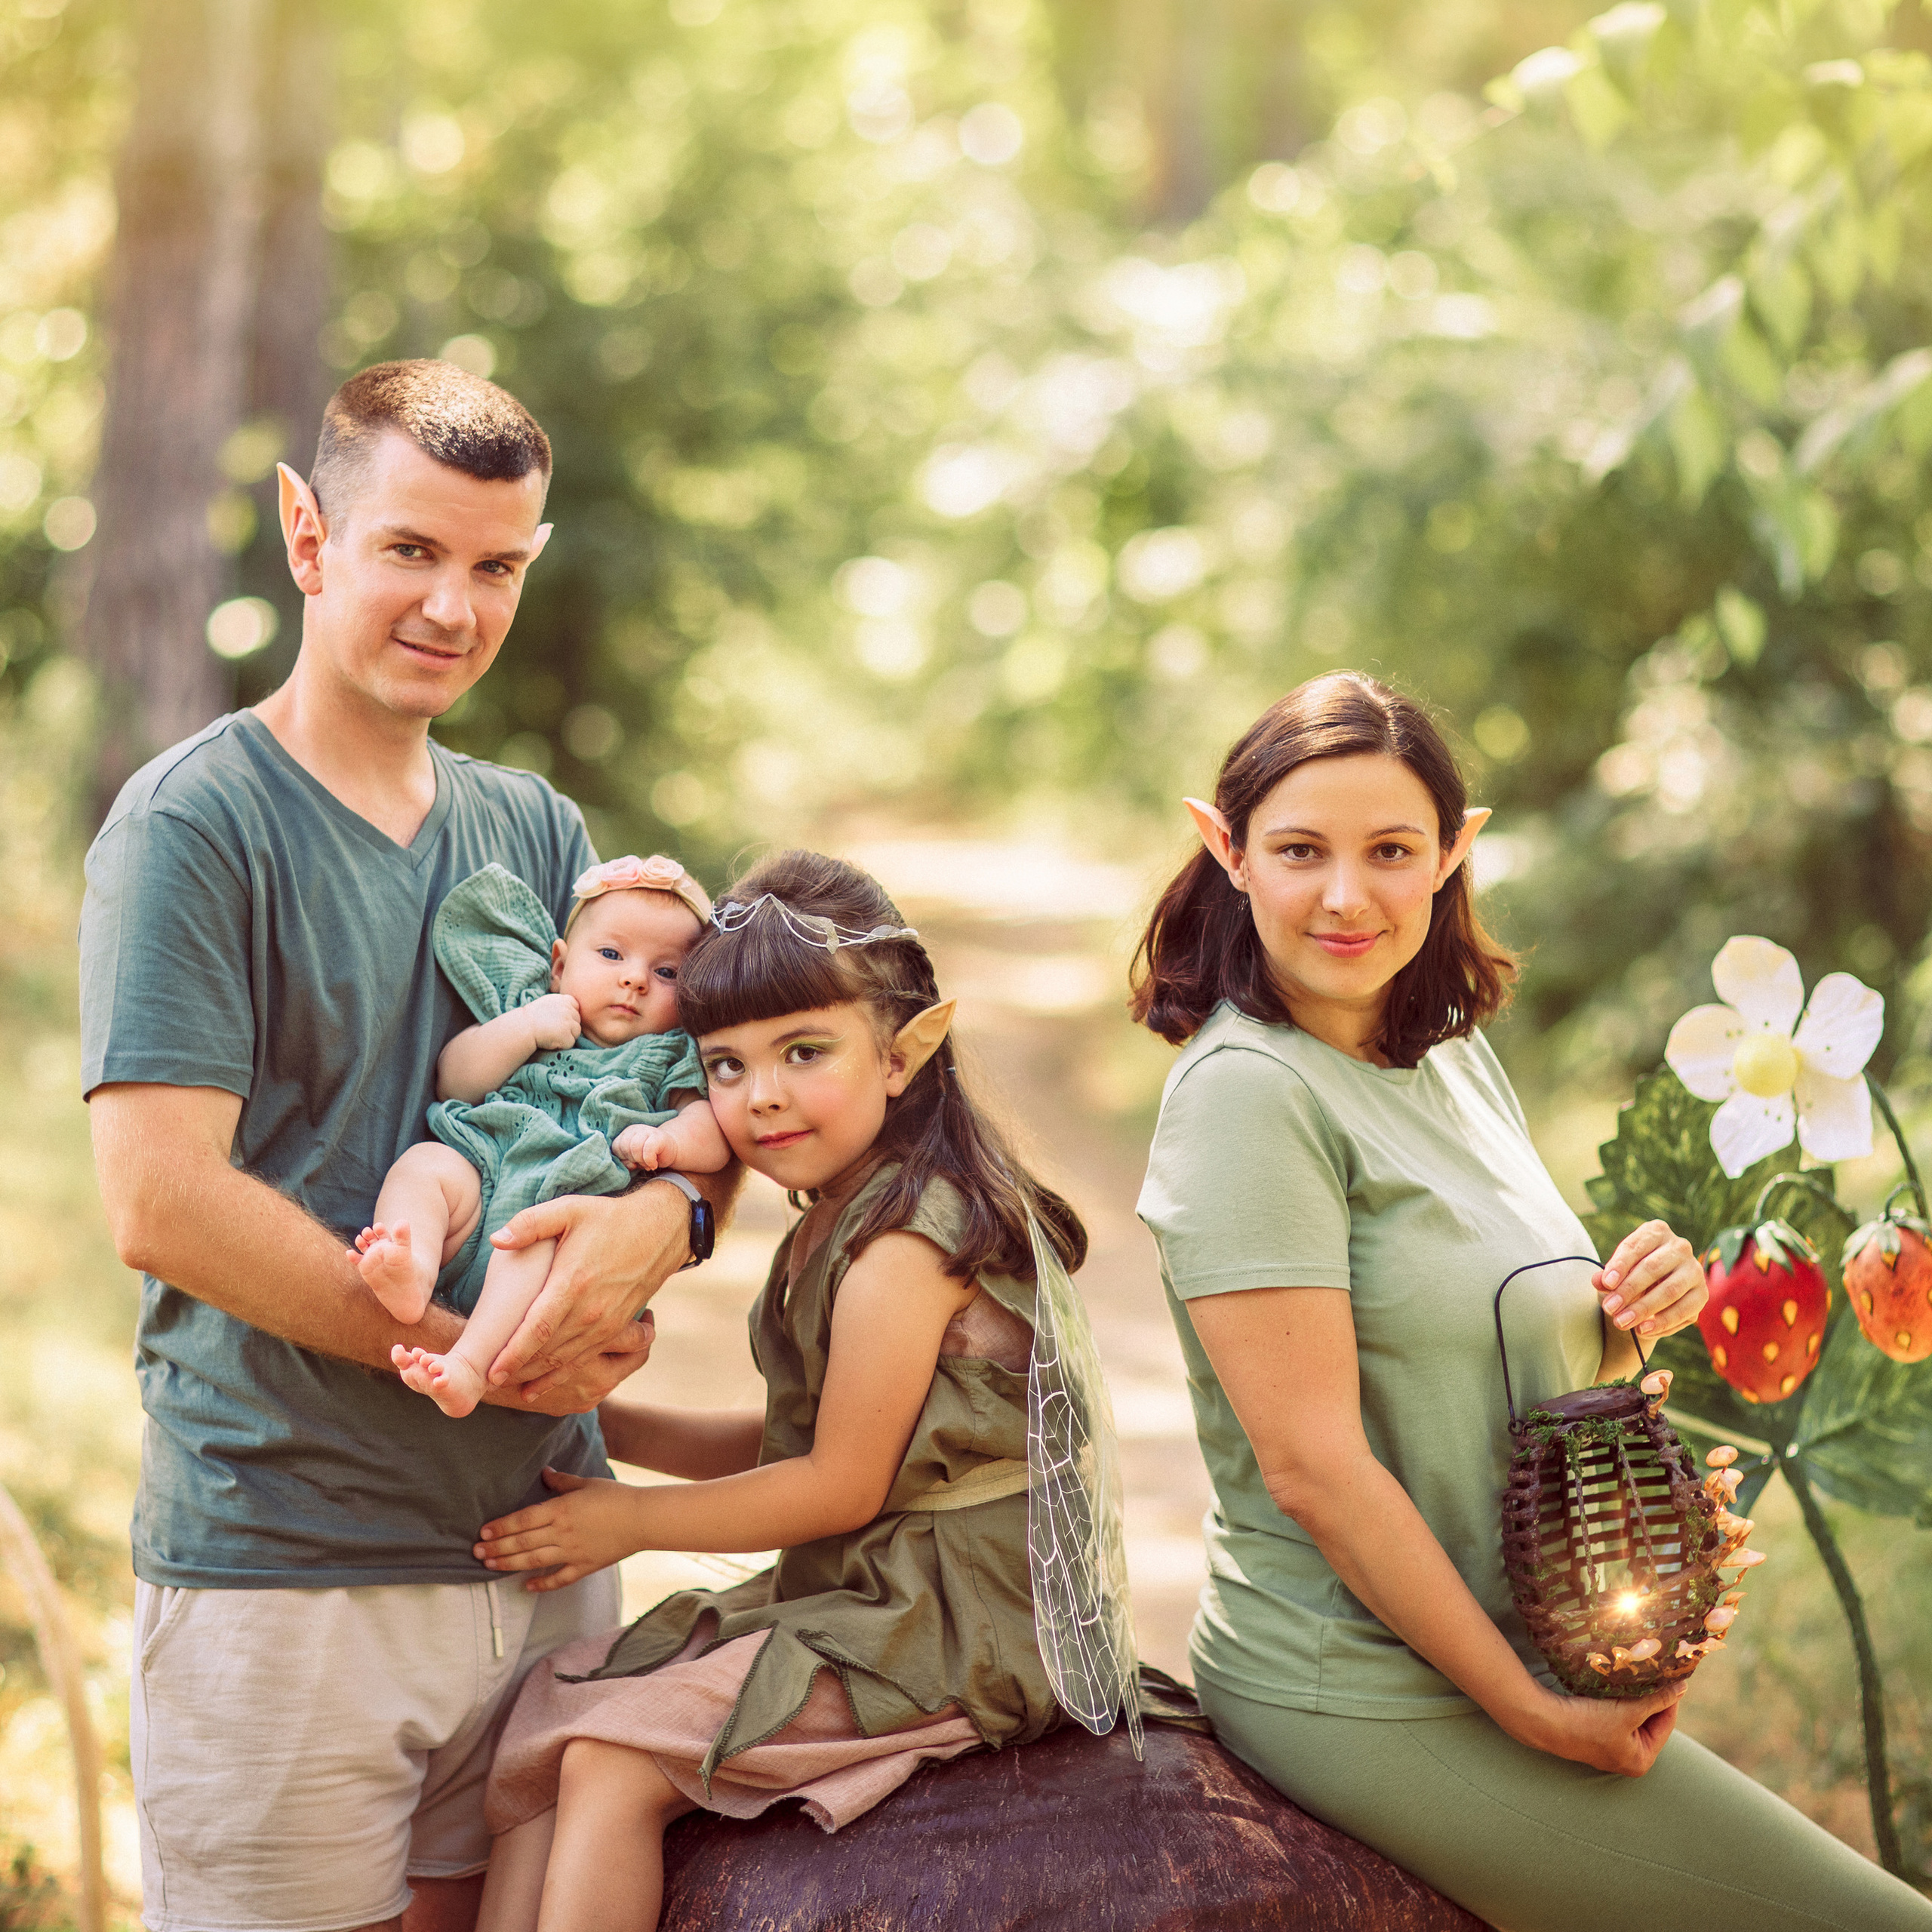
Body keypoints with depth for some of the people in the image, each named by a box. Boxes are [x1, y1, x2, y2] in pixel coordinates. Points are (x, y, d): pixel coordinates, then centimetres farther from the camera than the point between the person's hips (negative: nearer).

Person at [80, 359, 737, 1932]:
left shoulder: (537, 832, 13)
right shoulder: (194, 824, -7)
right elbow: (163, 1205, -15)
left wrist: (663, 1216, -13)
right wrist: (479, 1355, -14)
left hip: (546, 1551, 6)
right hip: (281, 1568, -6)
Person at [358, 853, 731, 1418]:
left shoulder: (670, 1060, 20)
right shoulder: (529, 1010, 25)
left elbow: (717, 1132, 6)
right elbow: (453, 1081, 13)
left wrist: (669, 1142, -15)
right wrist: (524, 1030, 1)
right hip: (483, 1168, 4)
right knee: (424, 1164, -25)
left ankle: (471, 1365, -53)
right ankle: (411, 1274, -54)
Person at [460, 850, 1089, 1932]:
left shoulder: (903, 1239, -19)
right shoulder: (835, 1225, 13)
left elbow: (843, 1484, -16)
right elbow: (788, 1443, 19)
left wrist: (633, 1520, -7)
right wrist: (597, 1422, 13)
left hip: (943, 1628, -10)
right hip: (845, 1599, 10)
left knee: (610, 1762, -17)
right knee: (540, 1735, 2)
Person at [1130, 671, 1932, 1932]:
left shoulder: (1455, 1056, 9)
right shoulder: (1247, 1091, -16)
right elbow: (1312, 1464, -21)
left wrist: (1628, 1321, -2)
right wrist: (1536, 1713, -16)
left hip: (1523, 1656, 8)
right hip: (1371, 1702, -8)